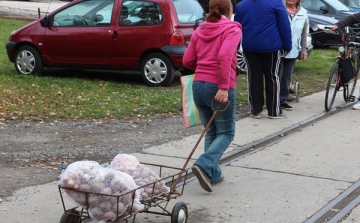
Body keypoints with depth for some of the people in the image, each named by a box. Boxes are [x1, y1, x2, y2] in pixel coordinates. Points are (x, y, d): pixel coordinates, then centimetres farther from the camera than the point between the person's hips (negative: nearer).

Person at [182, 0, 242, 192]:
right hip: (219, 88, -6)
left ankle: (213, 174, 17)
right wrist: (224, 87, -23)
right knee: (226, 132, 7)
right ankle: (204, 165, -14)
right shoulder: (232, 29, -5)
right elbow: (225, 57, -21)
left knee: (211, 132, 17)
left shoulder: (199, 31, 12)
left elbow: (187, 61, 9)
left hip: (198, 85, 6)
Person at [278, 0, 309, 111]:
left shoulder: (303, 13, 6)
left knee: (287, 78, 11)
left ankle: (283, 100, 21)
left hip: (293, 52, 4)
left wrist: (304, 49, 14)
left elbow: (304, 33, 13)